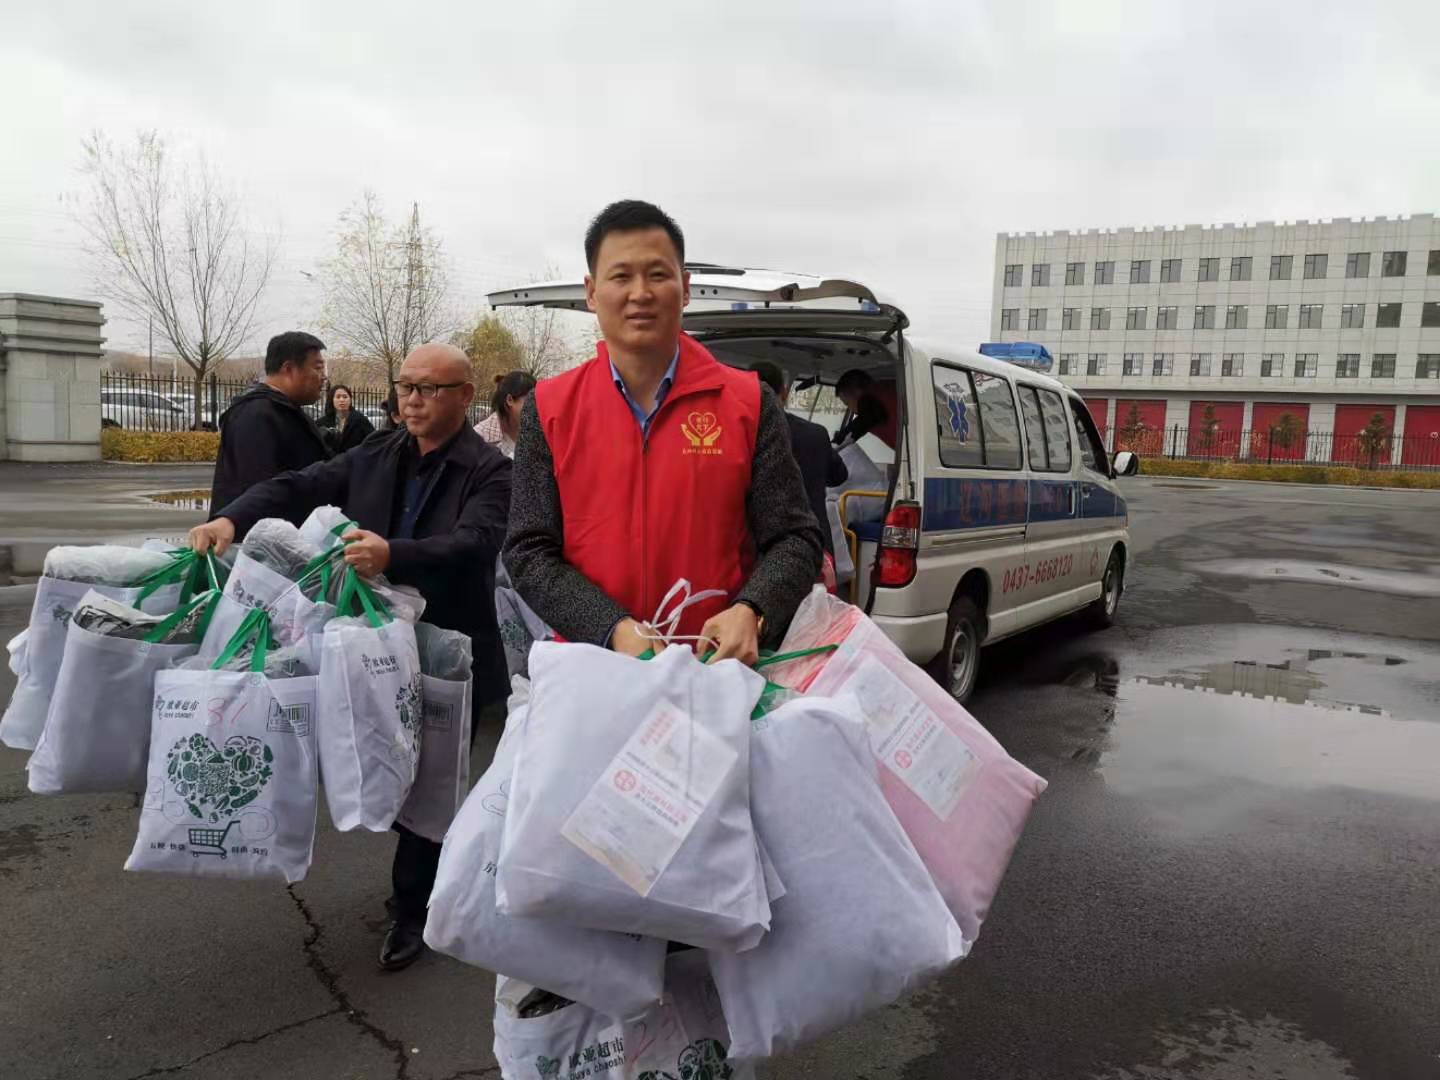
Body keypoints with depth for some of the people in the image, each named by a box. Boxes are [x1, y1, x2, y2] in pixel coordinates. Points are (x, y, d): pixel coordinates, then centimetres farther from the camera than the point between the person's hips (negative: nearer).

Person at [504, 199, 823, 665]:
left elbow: (794, 540, 0)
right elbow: (529, 554, -2)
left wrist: (749, 613, -20)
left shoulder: (750, 403, 0)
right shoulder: (550, 410, 1)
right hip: (591, 673, 1)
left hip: (723, 667, 0)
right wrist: (614, 630, -17)